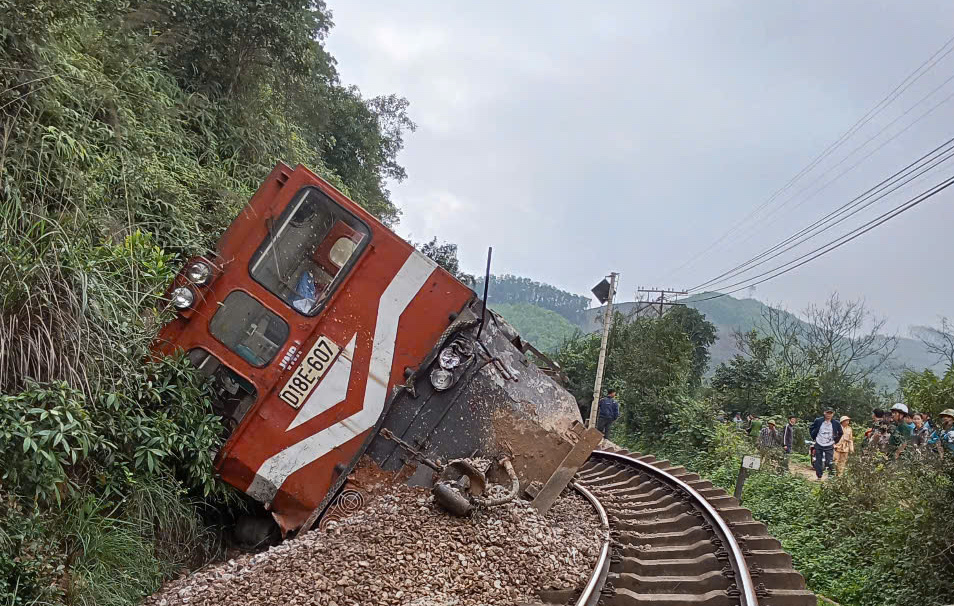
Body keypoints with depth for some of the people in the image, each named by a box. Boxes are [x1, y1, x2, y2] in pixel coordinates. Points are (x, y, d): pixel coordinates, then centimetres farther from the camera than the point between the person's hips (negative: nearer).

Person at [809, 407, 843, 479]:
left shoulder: (836, 424, -6)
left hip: (829, 446, -1)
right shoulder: (818, 421, -7)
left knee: (829, 462, -12)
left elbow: (840, 433, 13)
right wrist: (814, 438, 7)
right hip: (819, 445, 1)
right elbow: (811, 429, 10)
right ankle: (819, 476, 16)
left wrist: (835, 441, 9)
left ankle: (831, 476, 1)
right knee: (818, 462, 5)